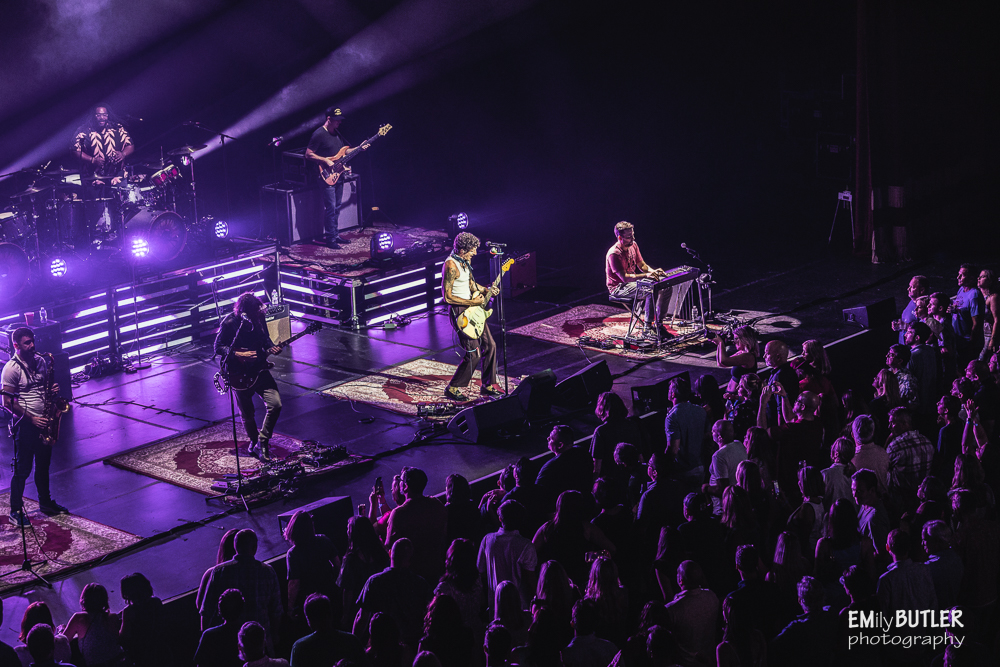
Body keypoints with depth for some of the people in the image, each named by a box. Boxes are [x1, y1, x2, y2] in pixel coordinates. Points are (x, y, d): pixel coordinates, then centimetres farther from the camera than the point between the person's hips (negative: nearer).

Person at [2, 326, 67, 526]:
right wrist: (31, 418, -20)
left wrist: (53, 389, -4)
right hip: (25, 424, -7)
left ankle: (45, 503, 32)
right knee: (23, 469, 0)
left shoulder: (40, 361, 7)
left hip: (43, 422, 7)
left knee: (43, 465, 18)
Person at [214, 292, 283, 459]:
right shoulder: (229, 323, -17)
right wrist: (239, 355, -23)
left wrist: (271, 348, -7)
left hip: (259, 368, 4)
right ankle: (254, 441, 36)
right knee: (247, 414, 7)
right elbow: (218, 348, -11)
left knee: (275, 404, -11)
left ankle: (262, 442, 5)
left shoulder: (259, 317, -3)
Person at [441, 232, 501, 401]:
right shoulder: (451, 266, -22)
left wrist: (486, 290, 8)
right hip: (460, 311, -9)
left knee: (489, 345, 11)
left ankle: (488, 385, 23)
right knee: (474, 354, -8)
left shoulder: (465, 260, 7)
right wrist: (472, 302, -19)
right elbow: (447, 297, -23)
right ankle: (452, 389, 5)